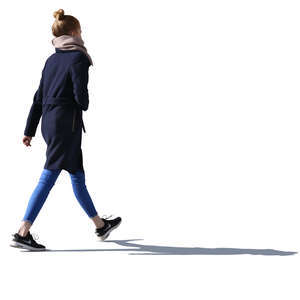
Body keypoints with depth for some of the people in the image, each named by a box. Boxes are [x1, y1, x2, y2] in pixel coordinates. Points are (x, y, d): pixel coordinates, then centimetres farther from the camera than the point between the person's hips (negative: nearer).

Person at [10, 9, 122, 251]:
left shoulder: (51, 60, 14)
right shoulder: (78, 58, -9)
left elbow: (38, 98, 14)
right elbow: (81, 95, -16)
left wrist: (30, 130, 15)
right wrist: (84, 106, 8)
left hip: (49, 123, 9)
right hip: (67, 123, -9)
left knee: (78, 175, 17)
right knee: (48, 177, -10)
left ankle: (100, 224, 30)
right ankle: (23, 233, -13)